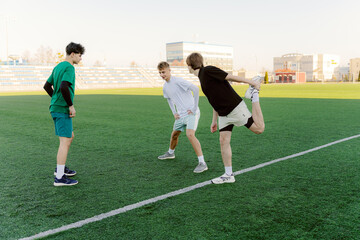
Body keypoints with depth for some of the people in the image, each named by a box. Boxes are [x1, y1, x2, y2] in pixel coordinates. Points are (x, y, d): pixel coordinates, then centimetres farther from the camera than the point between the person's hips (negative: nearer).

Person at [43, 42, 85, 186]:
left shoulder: (58, 67, 17)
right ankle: (59, 177, -5)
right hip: (63, 110, -10)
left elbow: (47, 86, 22)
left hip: (55, 108, 10)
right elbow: (64, 87, -27)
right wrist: (71, 105, -19)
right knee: (65, 141, -8)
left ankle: (60, 168, 28)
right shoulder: (69, 67, -13)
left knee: (70, 136, 21)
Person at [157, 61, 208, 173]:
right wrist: (174, 113, 16)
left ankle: (202, 163, -23)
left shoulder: (178, 81, -17)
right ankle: (170, 153, 51)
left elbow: (196, 89, -23)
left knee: (190, 134, -26)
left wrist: (194, 108, -19)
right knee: (174, 134, 21)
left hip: (191, 113, -8)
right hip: (181, 115, 8)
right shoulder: (165, 87, 9)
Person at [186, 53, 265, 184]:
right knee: (224, 141, 2)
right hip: (223, 115, 8)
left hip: (236, 108, -8)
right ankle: (228, 175, 7)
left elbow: (230, 77, -14)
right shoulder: (202, 78, 17)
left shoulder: (208, 70, -10)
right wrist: (214, 121, 23)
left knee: (259, 128, -13)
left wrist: (251, 82, -15)